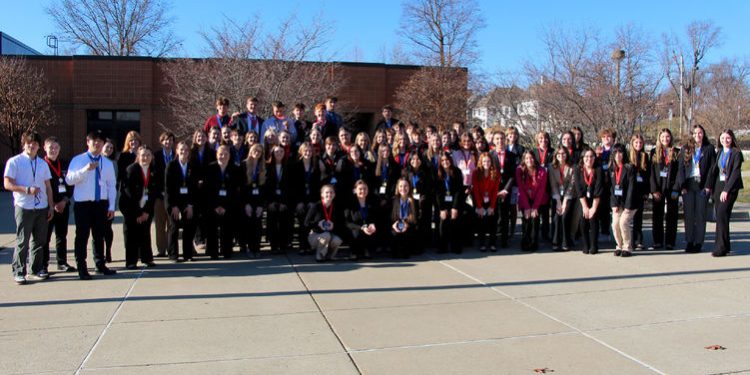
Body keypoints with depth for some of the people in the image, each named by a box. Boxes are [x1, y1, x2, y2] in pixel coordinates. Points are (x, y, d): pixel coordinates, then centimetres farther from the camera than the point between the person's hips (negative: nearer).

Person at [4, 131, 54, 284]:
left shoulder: (42, 164, 12)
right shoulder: (14, 162, -1)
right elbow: (7, 184, -7)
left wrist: (51, 206, 10)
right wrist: (27, 189, -19)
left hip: (42, 207, 4)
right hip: (24, 207, -4)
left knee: (39, 240, 9)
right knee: (22, 241, -1)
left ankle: (36, 269, 21)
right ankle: (19, 272, 8)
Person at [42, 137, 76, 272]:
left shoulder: (64, 165, 10)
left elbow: (71, 184, 11)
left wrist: (65, 200, -3)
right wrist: (53, 204, -11)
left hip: (63, 205, 5)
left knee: (62, 235, 11)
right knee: (45, 237, -1)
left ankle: (62, 262, 20)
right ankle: (44, 265, 5)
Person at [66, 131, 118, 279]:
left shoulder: (108, 163, 10)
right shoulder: (78, 160, 0)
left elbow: (111, 185, 10)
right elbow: (69, 180, -11)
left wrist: (111, 206, 4)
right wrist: (86, 169, -23)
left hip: (101, 203, 3)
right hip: (83, 204, -3)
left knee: (99, 235, 13)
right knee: (82, 236, 1)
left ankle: (100, 265, 24)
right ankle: (82, 268, 9)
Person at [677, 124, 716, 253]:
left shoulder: (709, 148, 5)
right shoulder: (686, 149, 9)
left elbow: (712, 168, 2)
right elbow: (681, 168, 6)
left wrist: (708, 185, -7)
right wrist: (682, 186, -3)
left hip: (702, 185, -1)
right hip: (688, 185, 1)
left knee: (701, 214, -1)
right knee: (689, 214, 2)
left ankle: (698, 243, 4)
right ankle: (689, 242, 7)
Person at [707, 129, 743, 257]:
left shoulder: (736, 153, -6)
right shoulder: (720, 152, 13)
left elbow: (735, 173, -12)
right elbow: (714, 169, 12)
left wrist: (726, 190, -17)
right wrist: (710, 186, 3)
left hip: (730, 187, -6)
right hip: (718, 186, 6)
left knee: (722, 215, -15)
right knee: (720, 217, 7)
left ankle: (721, 248, -13)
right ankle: (725, 246, 16)